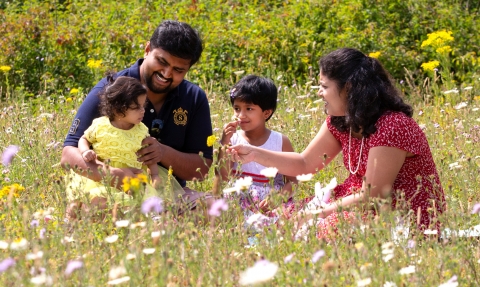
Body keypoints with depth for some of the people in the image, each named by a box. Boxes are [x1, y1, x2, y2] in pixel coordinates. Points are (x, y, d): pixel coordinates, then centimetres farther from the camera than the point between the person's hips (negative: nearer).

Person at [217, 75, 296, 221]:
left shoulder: (281, 142, 3)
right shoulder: (233, 139, 6)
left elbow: (292, 180, 1)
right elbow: (224, 178, -4)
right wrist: (225, 142, -11)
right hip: (240, 202, 1)